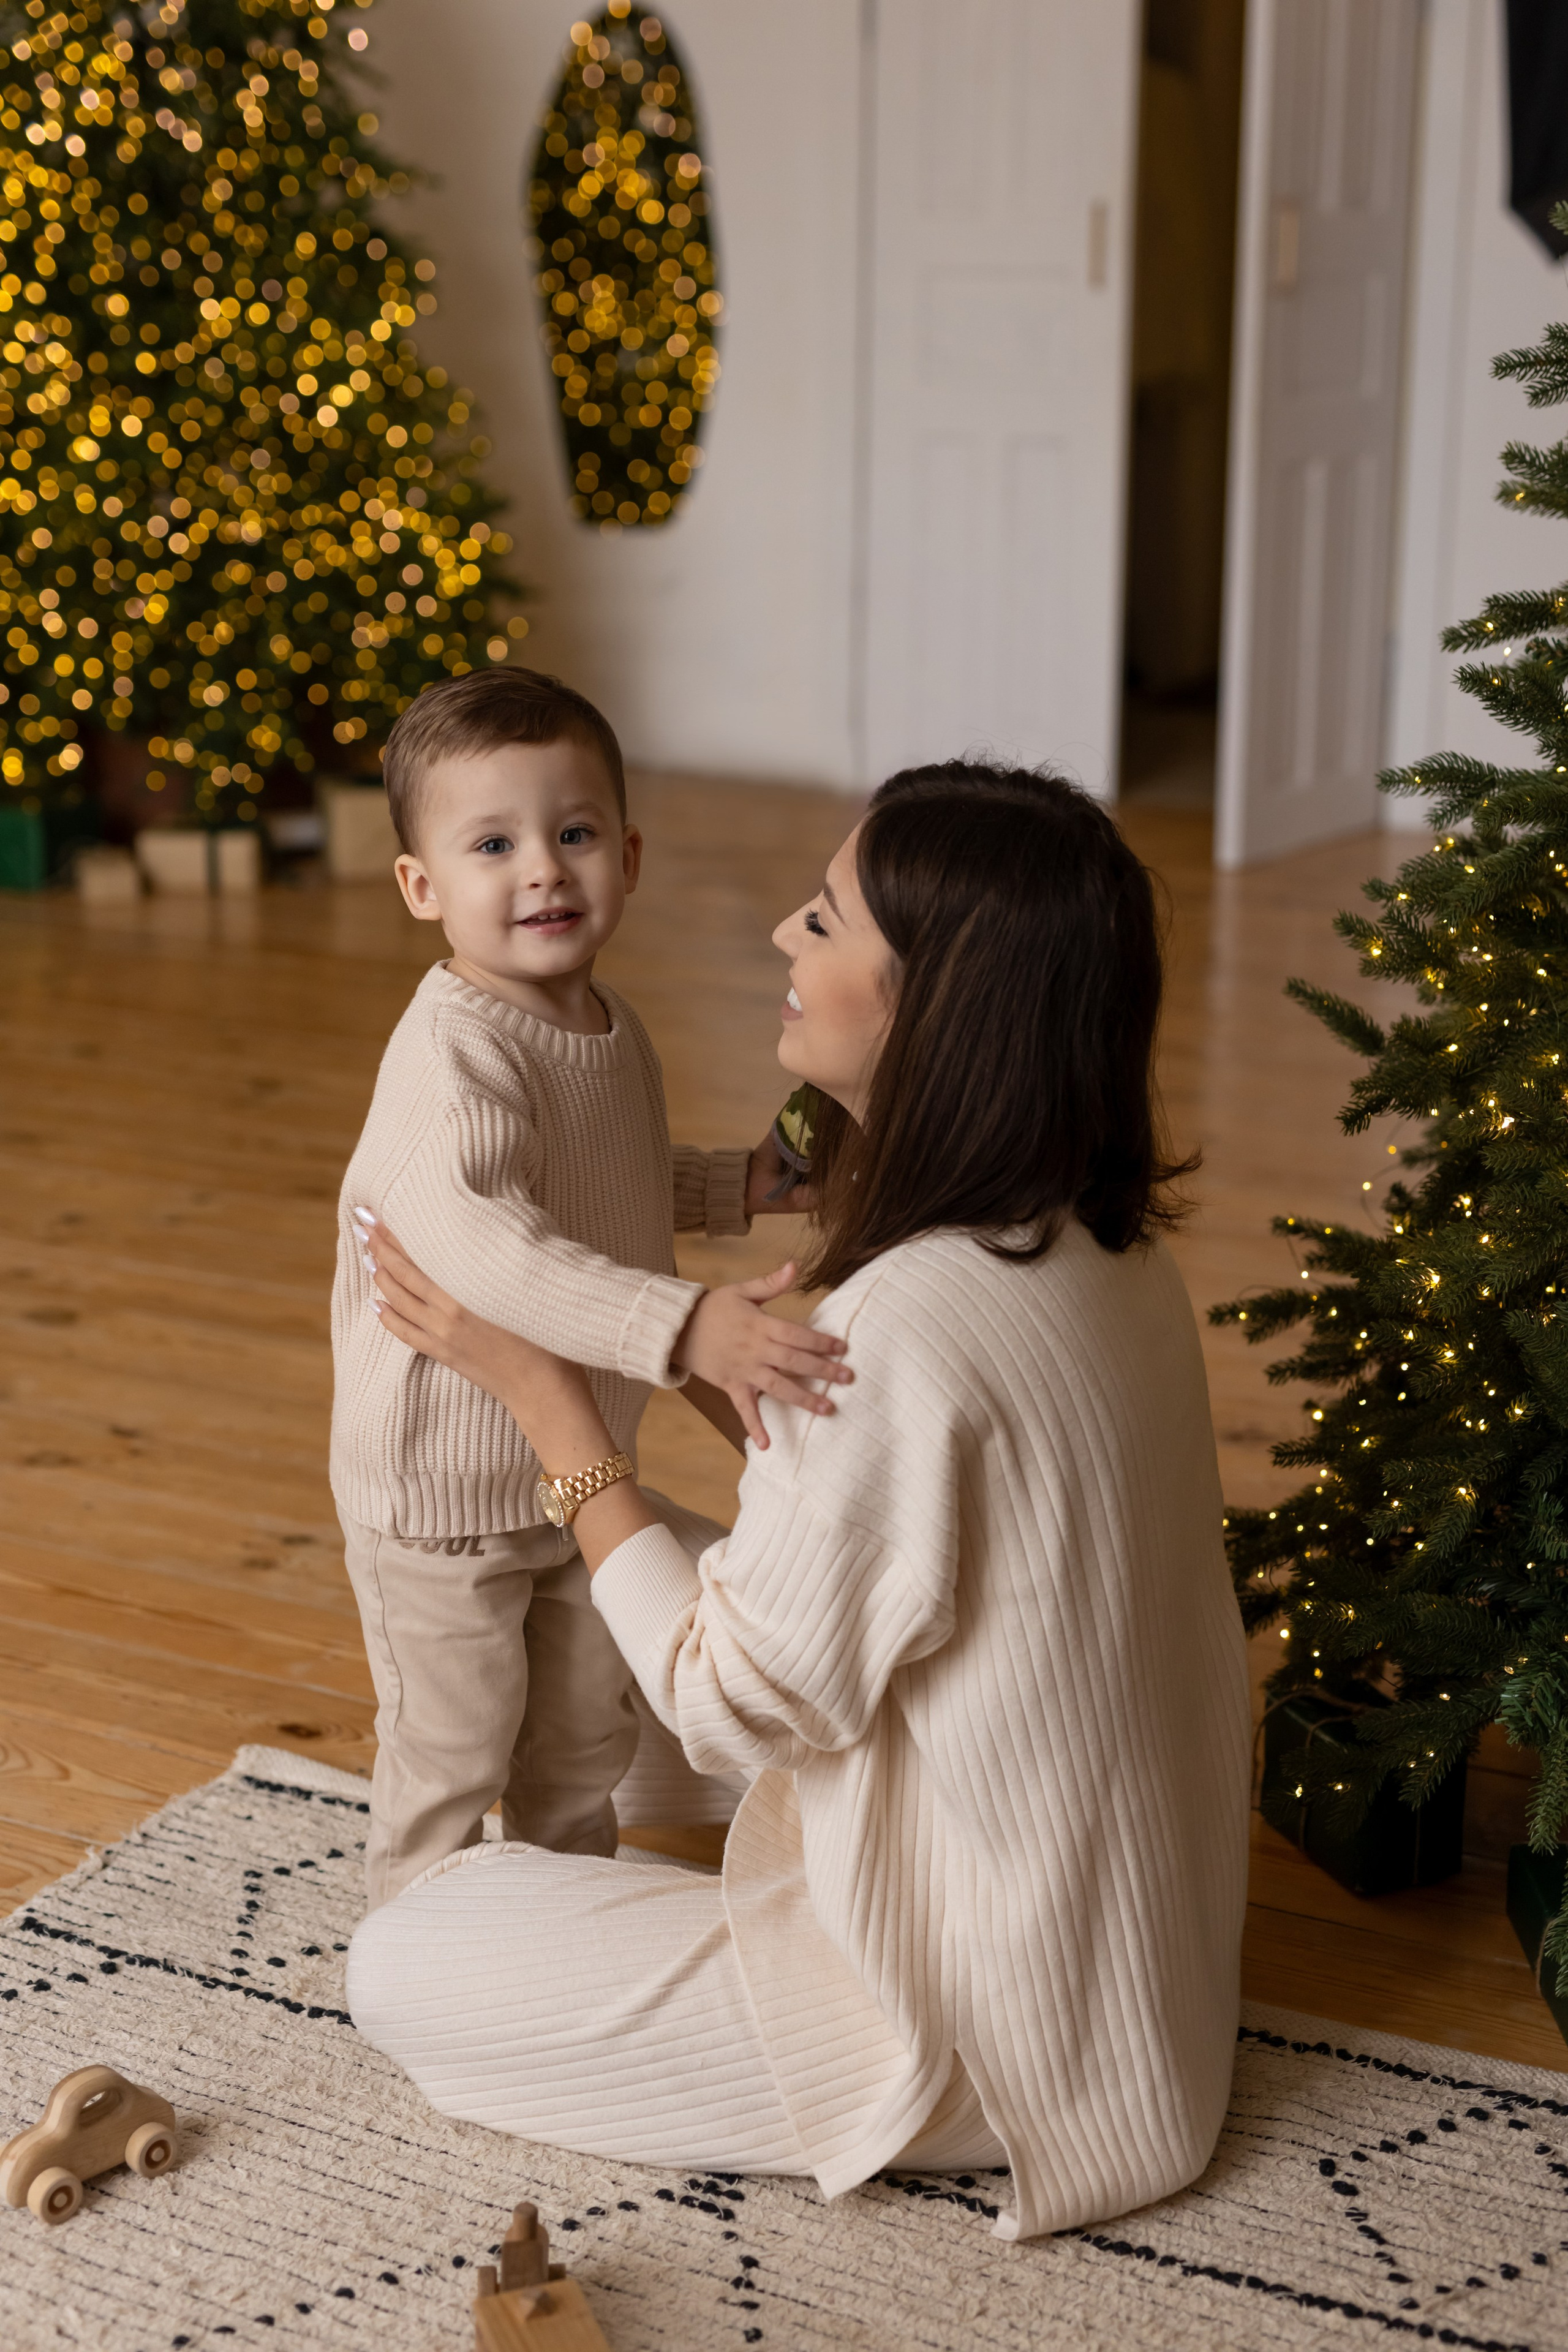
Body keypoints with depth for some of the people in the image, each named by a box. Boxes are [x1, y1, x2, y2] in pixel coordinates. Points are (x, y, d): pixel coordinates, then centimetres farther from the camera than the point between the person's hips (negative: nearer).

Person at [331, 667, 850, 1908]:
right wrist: (683, 1328, -57)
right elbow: (481, 1242, -48)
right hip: (443, 1491, -8)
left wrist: (746, 1183, 1)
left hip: (579, 1466, 8)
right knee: (448, 1763, 10)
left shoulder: (612, 1027, -1)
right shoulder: (453, 1056, -31)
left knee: (588, 1738, 26)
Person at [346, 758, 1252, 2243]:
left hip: (977, 2015, -9)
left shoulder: (904, 1331, -32)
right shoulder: (1103, 1244, -3)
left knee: (401, 1968, -1)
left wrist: (538, 1390, -16)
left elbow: (740, 1705, -20)